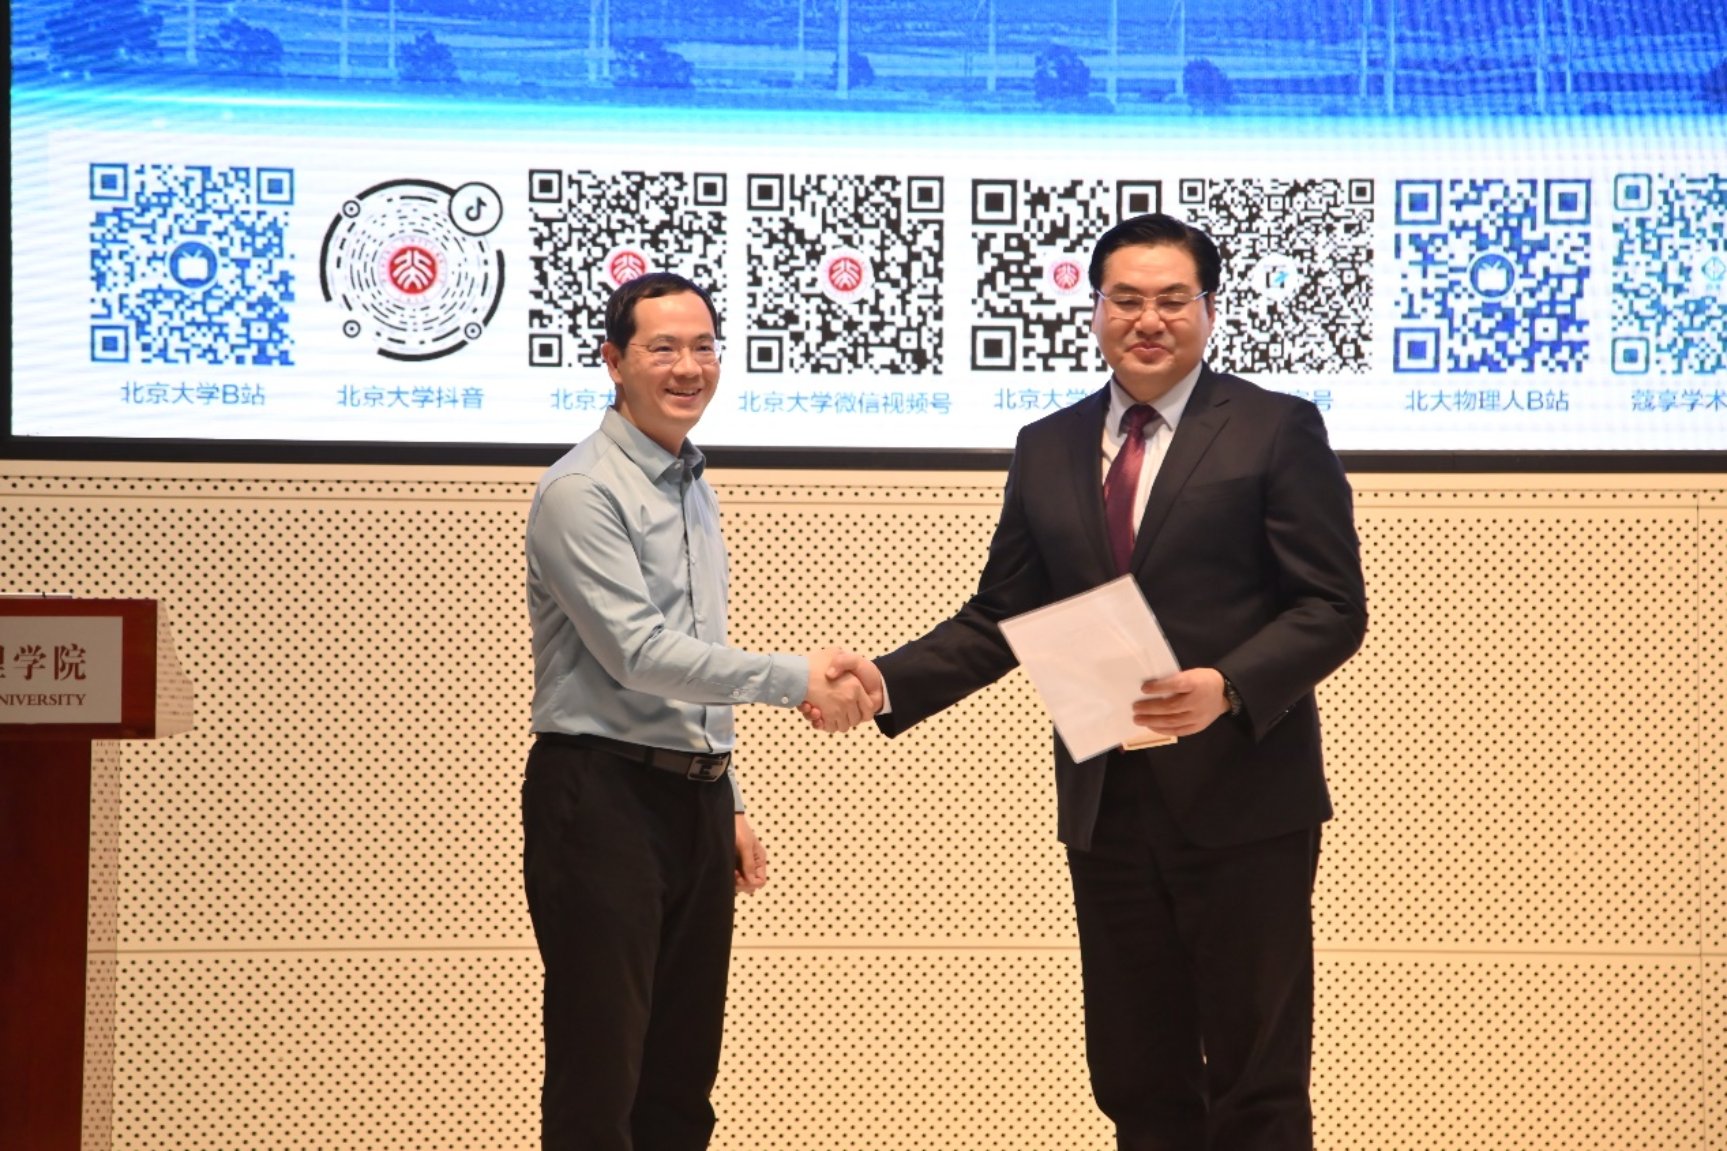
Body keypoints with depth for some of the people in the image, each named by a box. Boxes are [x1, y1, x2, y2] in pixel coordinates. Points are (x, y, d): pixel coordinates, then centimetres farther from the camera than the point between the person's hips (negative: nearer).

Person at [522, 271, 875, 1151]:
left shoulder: (694, 490, 16)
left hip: (695, 796, 9)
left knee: (681, 1075, 10)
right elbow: (637, 652, -21)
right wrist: (795, 680, -23)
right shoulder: (582, 492, -12)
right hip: (603, 796, -8)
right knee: (599, 1073, -8)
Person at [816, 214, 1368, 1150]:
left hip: (1242, 801, -4)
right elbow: (999, 617, 12)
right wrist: (888, 683, -3)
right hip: (1107, 806, 5)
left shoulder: (1277, 432, -2)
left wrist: (1228, 687, -23)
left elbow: (1333, 607, -7)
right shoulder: (1046, 450, 12)